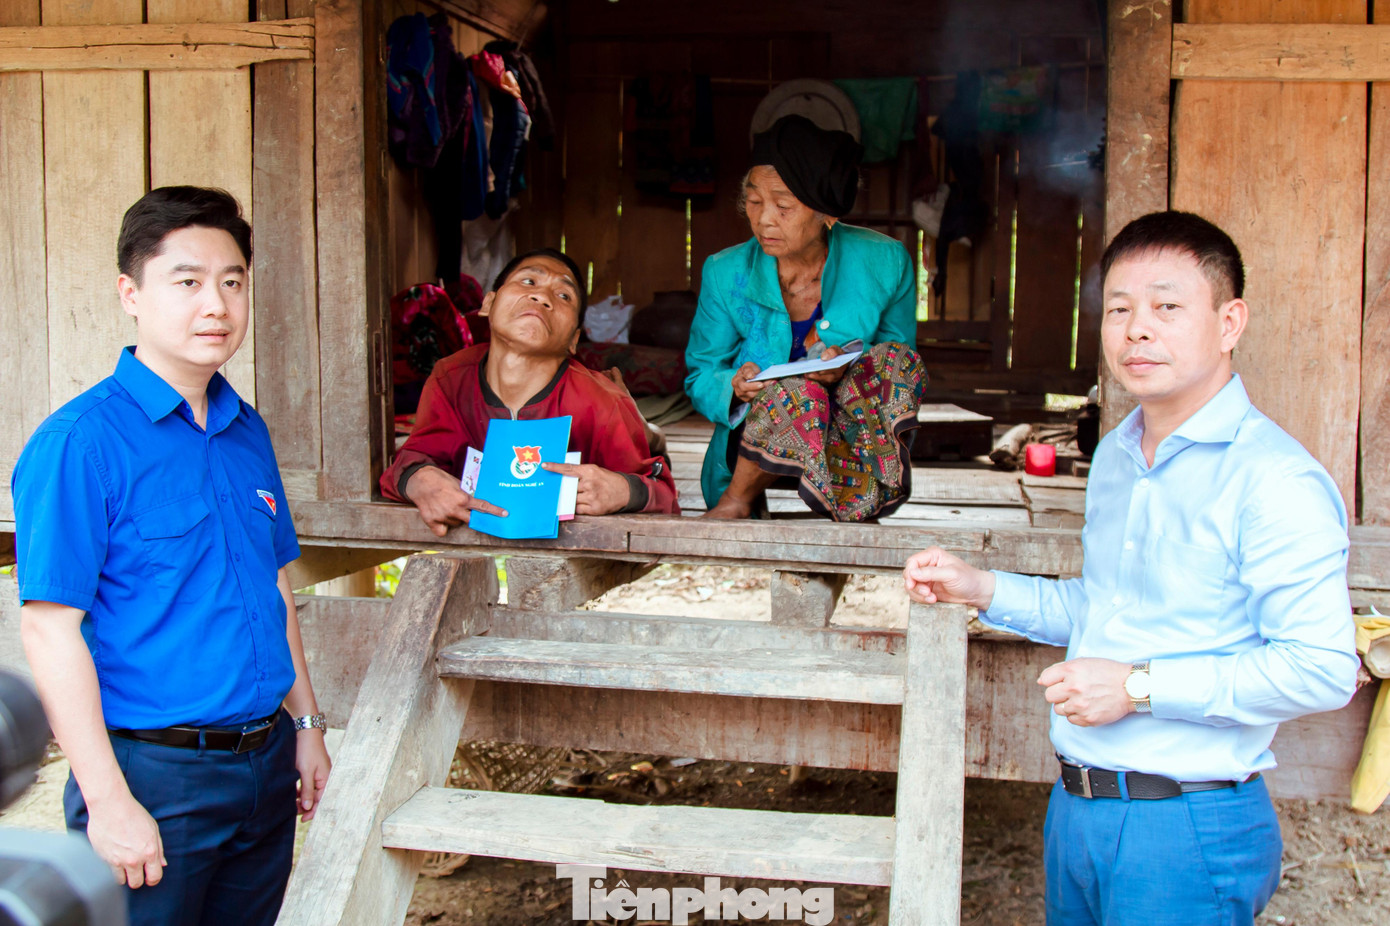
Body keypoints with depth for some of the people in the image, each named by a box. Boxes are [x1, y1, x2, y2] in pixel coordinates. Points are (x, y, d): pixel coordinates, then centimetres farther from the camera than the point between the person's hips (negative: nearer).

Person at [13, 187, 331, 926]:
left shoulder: (247, 432, 8)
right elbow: (50, 629, -17)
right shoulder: (80, 442, -14)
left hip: (266, 764, 7)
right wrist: (108, 801, -19)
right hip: (154, 778, -6)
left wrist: (306, 724, 16)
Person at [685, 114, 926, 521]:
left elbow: (901, 366, 2)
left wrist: (849, 371, -22)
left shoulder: (884, 263, -5)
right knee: (795, 392, -35)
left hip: (851, 437, 3)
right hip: (750, 448, -3)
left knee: (892, 361, -27)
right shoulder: (725, 273, -4)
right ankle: (740, 499, -11)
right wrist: (734, 388, -22)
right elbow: (699, 377, 3)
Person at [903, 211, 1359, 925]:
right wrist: (981, 590, 12)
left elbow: (1322, 669, -23)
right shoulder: (1114, 456, 10)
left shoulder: (1275, 478, -17)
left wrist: (1140, 686, -22)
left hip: (1187, 829, -8)